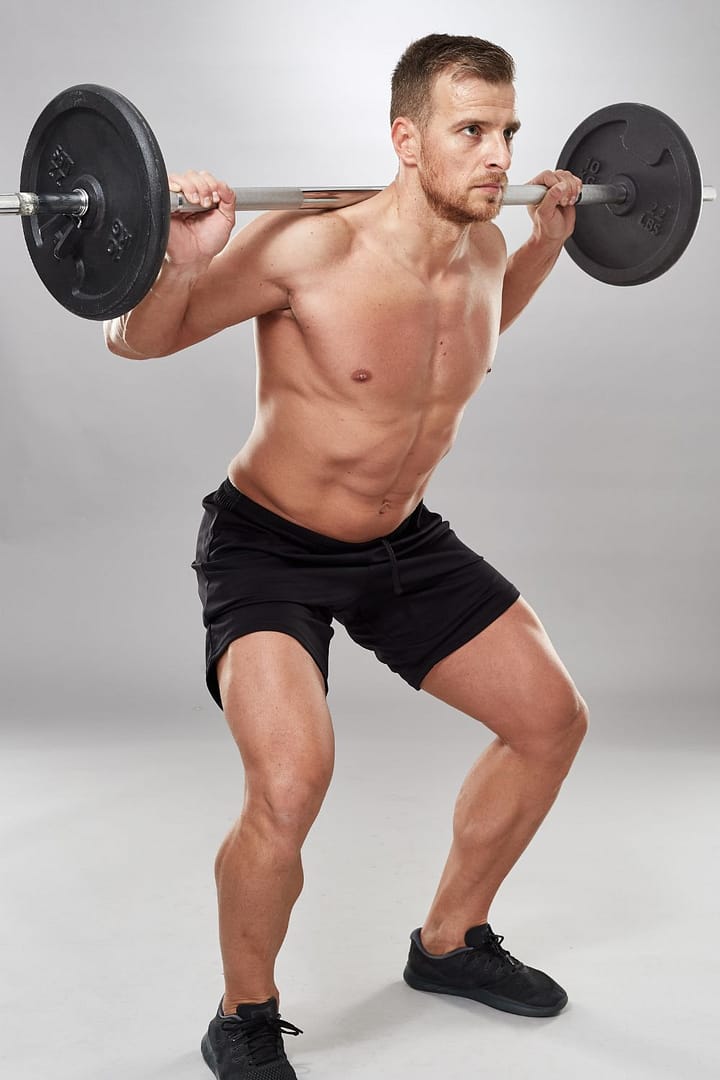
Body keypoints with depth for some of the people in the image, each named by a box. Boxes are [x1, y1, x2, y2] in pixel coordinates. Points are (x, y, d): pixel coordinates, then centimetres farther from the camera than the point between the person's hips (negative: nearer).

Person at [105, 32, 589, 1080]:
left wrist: (548, 242, 15)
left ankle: (449, 942, 29)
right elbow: (135, 342, -17)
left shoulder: (482, 248, -5)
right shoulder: (307, 249, -26)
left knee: (552, 718, 9)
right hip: (269, 548, -7)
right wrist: (179, 262, -37)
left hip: (402, 541, 7)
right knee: (291, 784, -27)